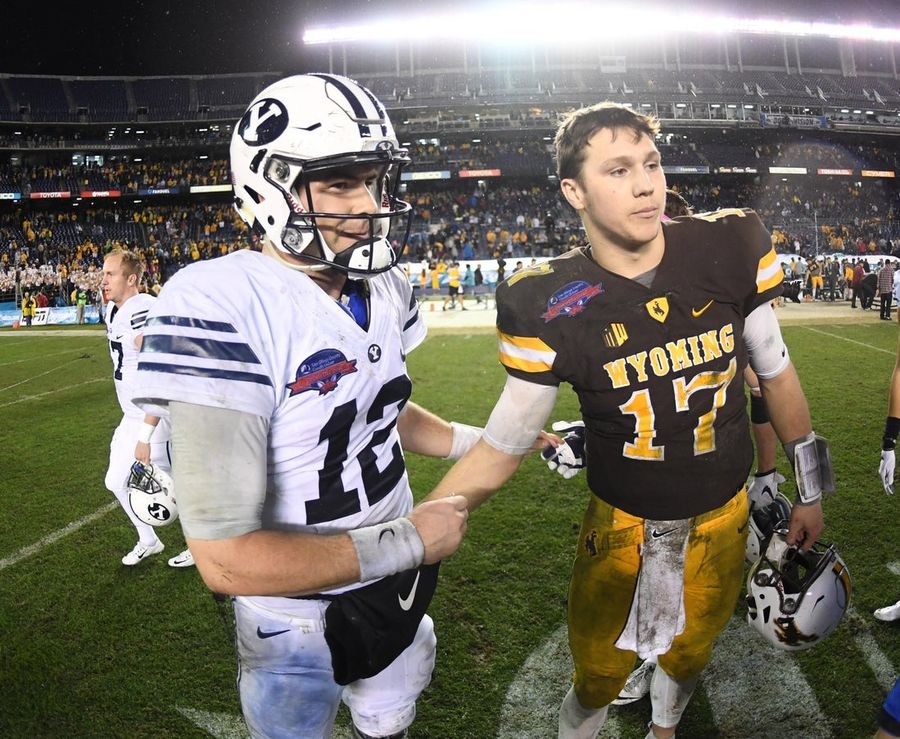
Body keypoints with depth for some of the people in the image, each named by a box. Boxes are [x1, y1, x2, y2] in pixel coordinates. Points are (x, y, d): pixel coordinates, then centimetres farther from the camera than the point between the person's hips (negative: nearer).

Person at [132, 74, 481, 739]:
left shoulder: (384, 287, -4)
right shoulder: (219, 309, -30)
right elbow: (227, 559, -31)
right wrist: (409, 540, -23)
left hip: (398, 590, 6)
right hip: (300, 626, -6)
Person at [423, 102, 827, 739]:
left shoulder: (730, 249, -14)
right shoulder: (550, 308, -21)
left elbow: (775, 373, 0)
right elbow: (502, 447, -14)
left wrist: (811, 490, 9)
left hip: (723, 517, 3)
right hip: (623, 525, -2)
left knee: (689, 657, 24)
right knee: (598, 680, 12)